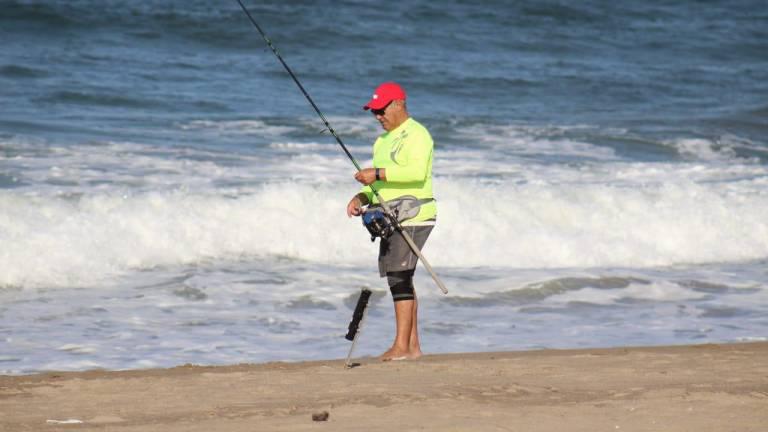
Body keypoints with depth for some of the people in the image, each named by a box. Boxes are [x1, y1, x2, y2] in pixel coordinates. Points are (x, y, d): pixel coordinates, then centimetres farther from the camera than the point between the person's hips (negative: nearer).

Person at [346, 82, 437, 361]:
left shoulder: (416, 135, -9)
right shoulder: (383, 141, 22)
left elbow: (417, 172, -24)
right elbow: (379, 185, 25)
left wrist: (377, 174, -22)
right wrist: (361, 198, 5)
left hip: (412, 217, -10)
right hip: (391, 220, 10)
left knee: (399, 278, -14)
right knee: (400, 280, 8)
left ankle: (401, 346, -16)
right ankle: (412, 346, 12)